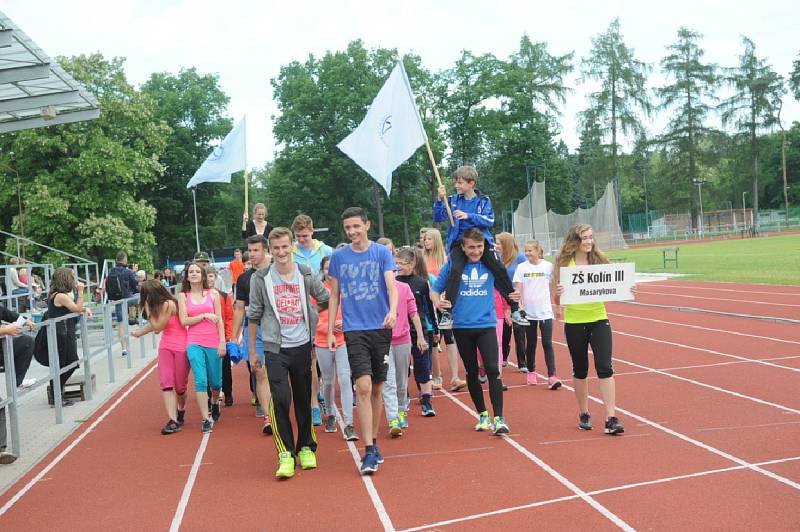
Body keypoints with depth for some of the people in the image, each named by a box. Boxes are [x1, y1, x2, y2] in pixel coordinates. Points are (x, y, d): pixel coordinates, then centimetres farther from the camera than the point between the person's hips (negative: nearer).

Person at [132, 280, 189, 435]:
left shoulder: (168, 304, -18)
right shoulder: (160, 305, 7)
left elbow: (157, 327, -12)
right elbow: (155, 324, 21)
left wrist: (148, 309, -8)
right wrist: (139, 332, 33)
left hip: (181, 347, -7)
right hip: (166, 347, 7)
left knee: (180, 386, 4)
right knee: (166, 383, -10)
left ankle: (181, 410, 34)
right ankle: (173, 420, -15)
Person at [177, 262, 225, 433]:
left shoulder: (213, 294, 5)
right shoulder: (183, 296, 6)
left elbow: (219, 320, 3)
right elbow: (184, 320, -3)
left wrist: (222, 342, -3)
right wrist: (205, 316, -10)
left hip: (213, 343, 1)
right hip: (194, 344, -1)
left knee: (215, 382, 9)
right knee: (200, 380, -11)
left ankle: (215, 402, 42)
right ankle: (206, 419, -2)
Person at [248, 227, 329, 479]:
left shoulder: (306, 275, 0)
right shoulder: (261, 278, -3)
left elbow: (326, 300, 15)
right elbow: (254, 315, 4)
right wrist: (252, 350, 6)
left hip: (302, 345, 2)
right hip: (275, 348, -2)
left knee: (304, 399, 9)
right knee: (280, 399, -12)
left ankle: (306, 447, 26)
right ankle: (286, 454, -1)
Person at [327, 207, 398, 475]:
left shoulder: (382, 252, 1)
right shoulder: (338, 256, 5)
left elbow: (391, 285, -10)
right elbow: (334, 296, 11)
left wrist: (392, 311, -30)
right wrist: (330, 331, 8)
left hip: (381, 328, 1)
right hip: (354, 329, 0)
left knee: (376, 389, 9)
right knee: (363, 387, -12)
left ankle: (373, 441, 26)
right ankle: (369, 451, -6)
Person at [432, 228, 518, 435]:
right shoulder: (453, 265, -3)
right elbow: (435, 291, 2)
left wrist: (513, 295, -11)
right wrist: (439, 302, -19)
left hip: (487, 325, -1)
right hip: (462, 327, 1)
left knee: (492, 369, -13)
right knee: (471, 372, 11)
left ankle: (499, 418, -6)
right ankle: (482, 414, 28)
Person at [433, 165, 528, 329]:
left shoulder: (483, 201, 5)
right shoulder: (453, 200, 8)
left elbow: (489, 221, -9)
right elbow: (438, 218, 3)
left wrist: (468, 216, -21)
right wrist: (440, 199, -11)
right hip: (459, 242, 0)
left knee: (500, 270, -10)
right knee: (455, 270, -26)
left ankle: (515, 309, 5)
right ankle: (447, 313, -22)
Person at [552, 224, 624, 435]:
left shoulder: (599, 259, 1)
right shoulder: (564, 262, -5)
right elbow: (556, 292, -2)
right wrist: (558, 293, -24)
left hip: (599, 319, 1)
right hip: (574, 323, -1)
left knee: (605, 368, -7)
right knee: (580, 370, 11)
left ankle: (611, 418, -3)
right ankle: (584, 414, 29)